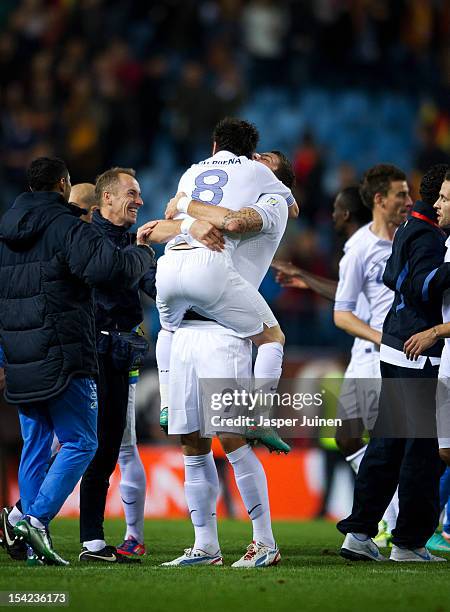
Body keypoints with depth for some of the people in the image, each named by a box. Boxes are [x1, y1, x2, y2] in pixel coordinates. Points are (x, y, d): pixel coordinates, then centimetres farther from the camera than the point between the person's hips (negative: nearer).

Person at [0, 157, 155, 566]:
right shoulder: (65, 227, -9)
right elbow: (112, 268, -21)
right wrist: (142, 253, -3)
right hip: (62, 358, -7)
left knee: (35, 446, 12)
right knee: (80, 443, -1)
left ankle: (36, 545, 9)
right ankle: (37, 519, -18)